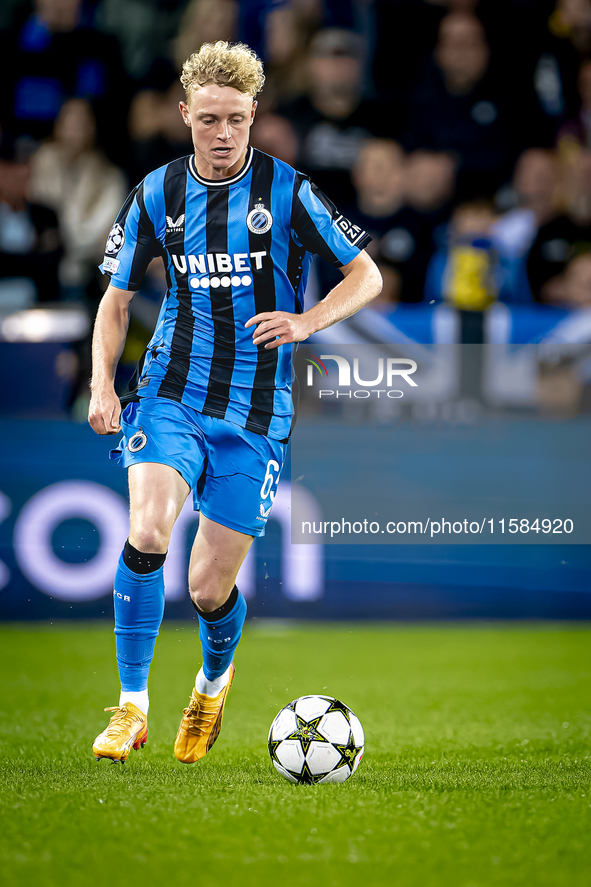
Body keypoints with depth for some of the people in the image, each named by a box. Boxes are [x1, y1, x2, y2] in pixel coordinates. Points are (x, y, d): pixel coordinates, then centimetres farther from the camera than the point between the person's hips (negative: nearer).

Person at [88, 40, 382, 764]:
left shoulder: (286, 192, -4)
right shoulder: (157, 195, 3)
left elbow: (366, 275, 2)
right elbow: (116, 298, 12)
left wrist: (306, 321, -16)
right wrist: (102, 384, -3)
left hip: (256, 412, -1)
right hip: (171, 396, 1)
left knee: (208, 588, 1)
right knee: (148, 531, -26)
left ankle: (214, 681, 37)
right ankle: (131, 705, -13)